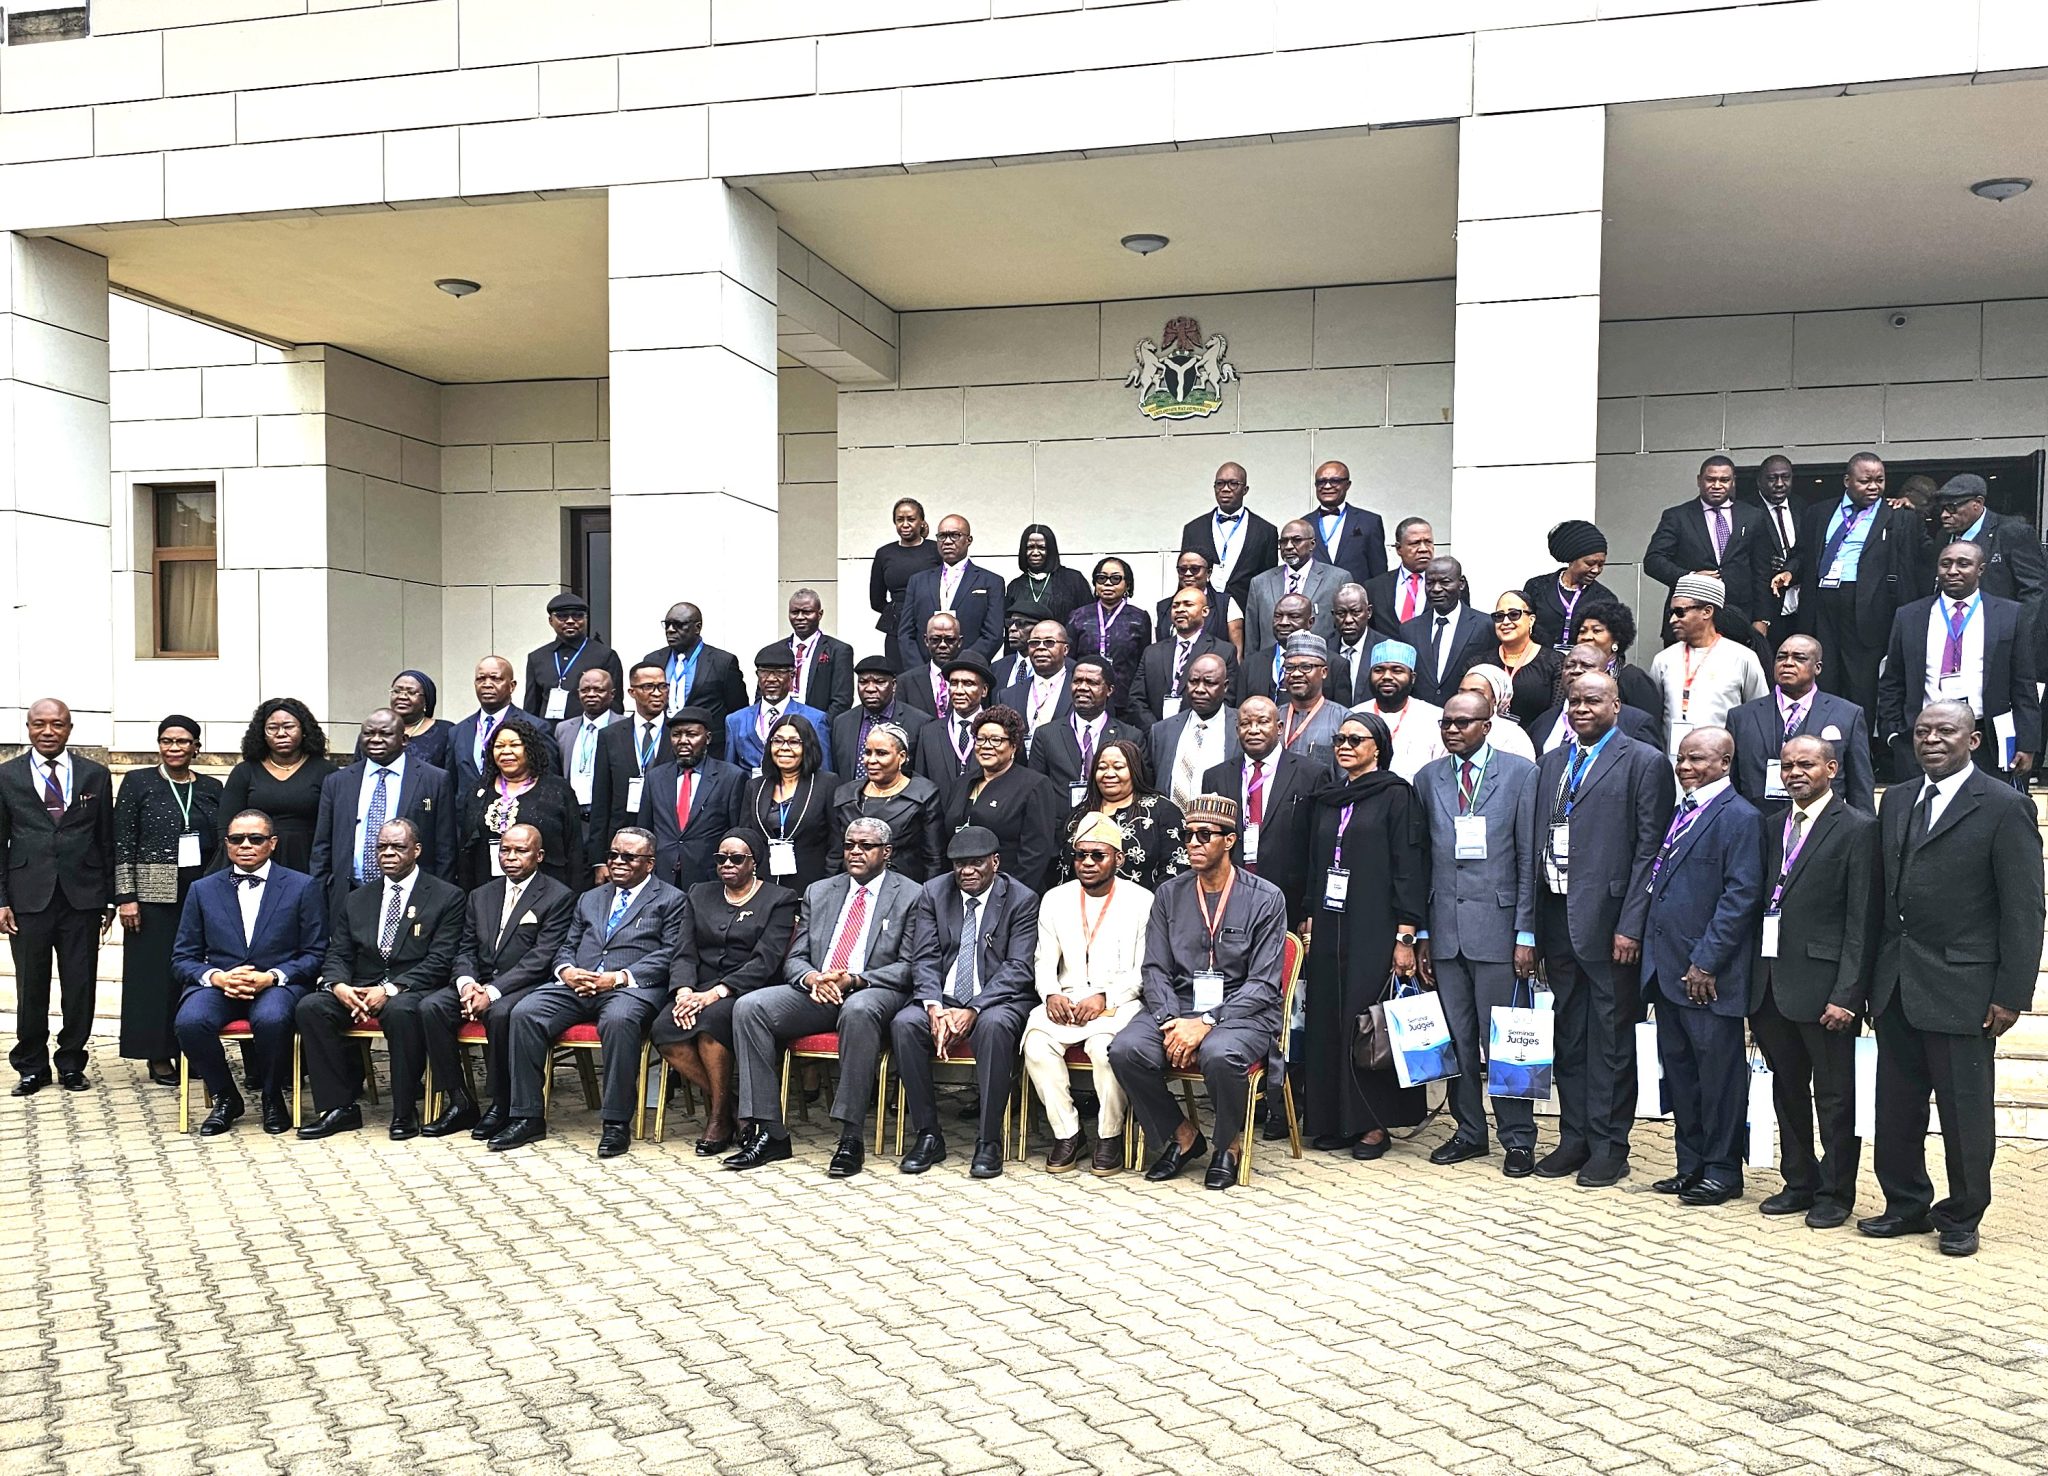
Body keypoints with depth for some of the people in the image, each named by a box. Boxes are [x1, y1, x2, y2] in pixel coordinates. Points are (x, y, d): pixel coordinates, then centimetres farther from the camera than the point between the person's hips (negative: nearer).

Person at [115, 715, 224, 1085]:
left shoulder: (211, 788, 9)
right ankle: (158, 1056, 10)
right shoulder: (138, 783, 1)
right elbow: (122, 843, -2)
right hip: (155, 895, -2)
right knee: (155, 974, 2)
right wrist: (125, 896, -8)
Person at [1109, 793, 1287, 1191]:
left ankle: (1229, 1144, -5)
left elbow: (1263, 984, -8)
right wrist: (1170, 1023, -15)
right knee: (1125, 1049, -25)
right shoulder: (1169, 894, 9)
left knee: (1219, 1054, -37)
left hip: (1243, 1012, -3)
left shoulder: (1265, 899, -2)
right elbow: (1155, 970, 5)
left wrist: (1206, 1023, -20)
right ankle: (1180, 1135, 1)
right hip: (1178, 1007, 4)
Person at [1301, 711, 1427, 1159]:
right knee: (1329, 1020, 5)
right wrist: (1310, 920, 11)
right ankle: (1335, 1120, 13)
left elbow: (1409, 866, -8)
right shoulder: (1327, 799, 15)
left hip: (1375, 928, -6)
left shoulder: (1396, 795, -3)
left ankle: (1374, 1123, 4)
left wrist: (1405, 935, -14)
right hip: (1331, 926, 6)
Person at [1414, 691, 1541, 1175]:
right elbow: (1420, 859, 10)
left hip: (1497, 923, -4)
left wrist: (1526, 933, -7)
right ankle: (1469, 1130, 22)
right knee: (1456, 1040, 9)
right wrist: (1421, 932, 6)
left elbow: (1530, 859, -3)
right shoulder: (1427, 778, 11)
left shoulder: (1521, 773, 0)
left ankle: (1517, 1139, 12)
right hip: (1445, 929, 4)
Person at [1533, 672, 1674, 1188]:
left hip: (1608, 919, -6)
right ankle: (1574, 1138, 23)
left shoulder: (1644, 762, -4)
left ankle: (1609, 1145, 13)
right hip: (1556, 916, 6)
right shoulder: (1549, 763, 14)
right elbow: (1536, 840, 12)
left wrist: (1631, 925, -14)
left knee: (1610, 1038, 3)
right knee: (1568, 1035, 13)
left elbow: (1650, 848, -9)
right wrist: (1532, 922, 6)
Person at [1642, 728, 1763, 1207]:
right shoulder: (1681, 813, 16)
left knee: (1719, 1073, 3)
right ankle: (1691, 1165, 25)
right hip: (1668, 970, 9)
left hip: (1708, 975, -8)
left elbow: (1741, 895, -16)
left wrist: (1705, 961, -18)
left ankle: (1722, 1171, 13)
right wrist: (1656, 959, 13)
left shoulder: (1739, 817, -10)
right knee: (1678, 1069, 14)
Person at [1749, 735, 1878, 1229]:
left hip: (1822, 987, -6)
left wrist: (1846, 995, -15)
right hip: (1770, 982, 6)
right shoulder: (1772, 826, 13)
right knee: (1788, 1090, 16)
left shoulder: (1857, 828, -6)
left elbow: (1862, 921, -11)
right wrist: (1754, 978, 4)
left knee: (1834, 1095, 5)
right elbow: (1762, 900, 11)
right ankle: (1799, 1183, 28)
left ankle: (1835, 1193, 18)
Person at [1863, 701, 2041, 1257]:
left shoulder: (2005, 807, -7)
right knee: (1896, 1107, 13)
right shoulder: (1896, 800, 11)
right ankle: (1906, 1205, 27)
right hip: (1896, 988, 6)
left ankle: (1961, 1217, 21)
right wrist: (1875, 974, 9)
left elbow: (2023, 911, -9)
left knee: (1964, 1112, 6)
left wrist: (2011, 994, -12)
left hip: (1961, 989, -5)